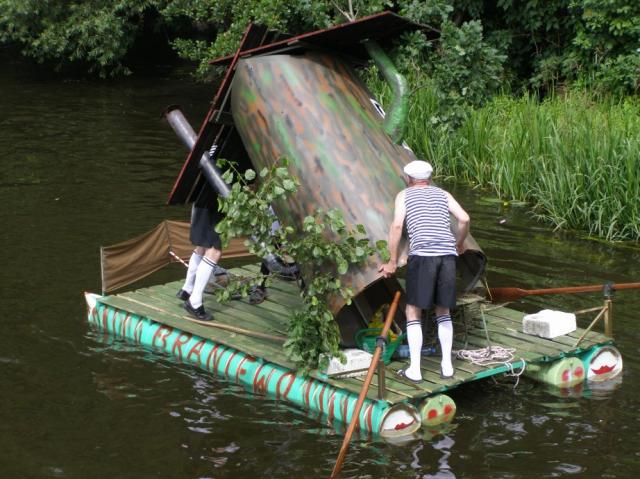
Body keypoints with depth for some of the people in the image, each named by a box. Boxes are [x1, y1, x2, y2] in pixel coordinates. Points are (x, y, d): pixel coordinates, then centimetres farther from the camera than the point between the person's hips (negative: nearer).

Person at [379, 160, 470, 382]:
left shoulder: (404, 195, 14)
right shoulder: (443, 194, 21)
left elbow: (397, 226, -1)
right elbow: (464, 219, 9)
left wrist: (392, 261, 4)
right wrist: (460, 243, 27)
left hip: (422, 255, -3)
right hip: (447, 254, 3)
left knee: (413, 312, 6)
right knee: (443, 311, 17)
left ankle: (414, 369, 3)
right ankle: (447, 365, 17)